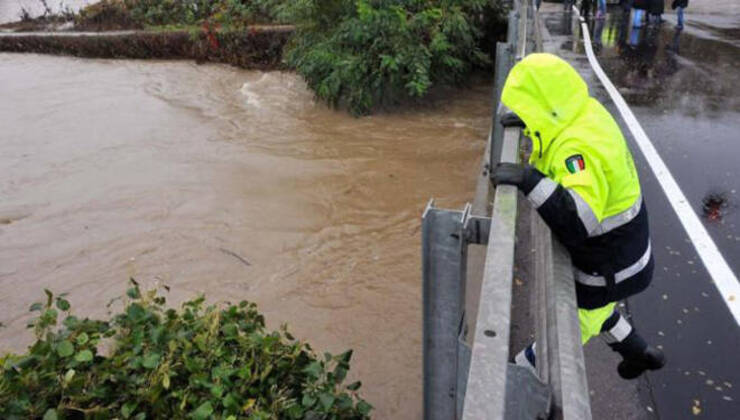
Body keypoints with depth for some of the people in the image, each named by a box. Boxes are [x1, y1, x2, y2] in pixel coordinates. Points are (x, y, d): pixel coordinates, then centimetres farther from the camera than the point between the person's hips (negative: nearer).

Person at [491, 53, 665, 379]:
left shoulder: (580, 147, -37)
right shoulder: (586, 111, -8)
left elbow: (579, 223, -49)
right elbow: (559, 117, 20)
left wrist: (529, 179, -51)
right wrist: (529, 121, 5)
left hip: (609, 268, -10)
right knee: (591, 307, 33)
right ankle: (639, 353, 53)